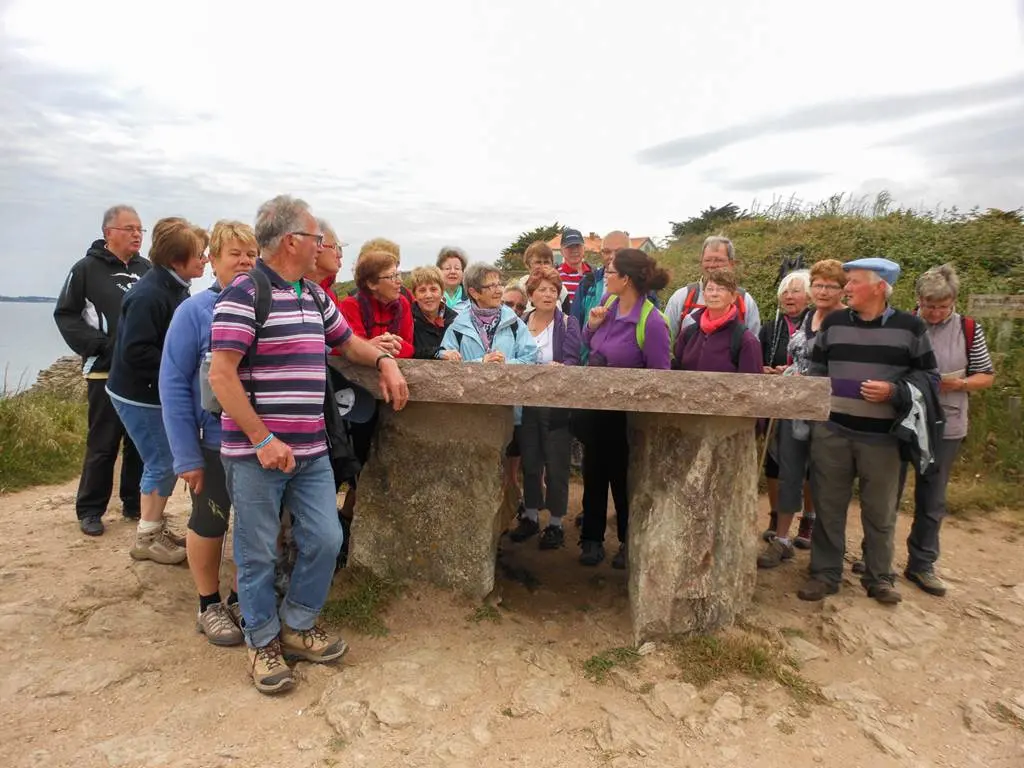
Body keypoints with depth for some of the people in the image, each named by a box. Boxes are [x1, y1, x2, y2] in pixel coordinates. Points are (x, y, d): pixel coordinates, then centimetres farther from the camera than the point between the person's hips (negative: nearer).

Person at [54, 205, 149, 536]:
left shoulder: (147, 270, 10)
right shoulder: (87, 269, -2)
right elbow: (65, 314, -2)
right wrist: (94, 345, -13)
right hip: (106, 372, -4)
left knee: (142, 442, 8)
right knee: (103, 444, 2)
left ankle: (135, 503, 21)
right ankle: (90, 510, 14)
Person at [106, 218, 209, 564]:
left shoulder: (176, 289, 5)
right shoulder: (148, 296, -24)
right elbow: (134, 352, -28)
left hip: (159, 393, 9)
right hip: (140, 396, -9)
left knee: (167, 461, 15)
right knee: (163, 463, -2)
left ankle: (154, 528, 29)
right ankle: (147, 539, 14)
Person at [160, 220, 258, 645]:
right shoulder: (194, 311, -11)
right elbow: (174, 385, -10)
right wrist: (186, 455, -12)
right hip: (216, 441, -3)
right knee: (209, 524, 13)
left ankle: (242, 598, 36)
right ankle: (209, 604, 34)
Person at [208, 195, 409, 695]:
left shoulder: (314, 296, 12)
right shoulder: (243, 294, -12)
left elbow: (348, 341, 27)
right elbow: (221, 375, -16)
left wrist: (385, 361, 7)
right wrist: (263, 440, -20)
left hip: (311, 450, 7)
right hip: (256, 452, -7)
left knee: (325, 540, 9)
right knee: (258, 554, 8)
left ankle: (297, 627, 31)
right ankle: (262, 642, 28)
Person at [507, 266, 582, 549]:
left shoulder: (568, 324, -2)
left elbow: (573, 360, -14)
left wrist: (559, 367, -34)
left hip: (557, 404, -3)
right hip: (526, 403, 4)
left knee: (556, 465, 3)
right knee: (530, 462, 13)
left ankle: (555, 524, 17)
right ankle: (530, 516, 28)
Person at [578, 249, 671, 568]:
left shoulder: (651, 322, -23)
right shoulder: (608, 302, -4)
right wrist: (592, 325, -8)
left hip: (625, 415, -6)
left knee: (623, 477, 11)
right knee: (593, 473, 15)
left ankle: (628, 542, 32)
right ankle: (592, 538, 31)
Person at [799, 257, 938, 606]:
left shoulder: (910, 326, 0)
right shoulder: (833, 323, 6)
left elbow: (930, 377, 3)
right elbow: (816, 370, 13)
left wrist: (893, 390, -14)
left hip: (882, 436, -2)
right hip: (831, 432, 2)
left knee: (880, 511, 9)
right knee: (828, 506, 7)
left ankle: (879, 576, 27)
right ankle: (825, 573, 20)